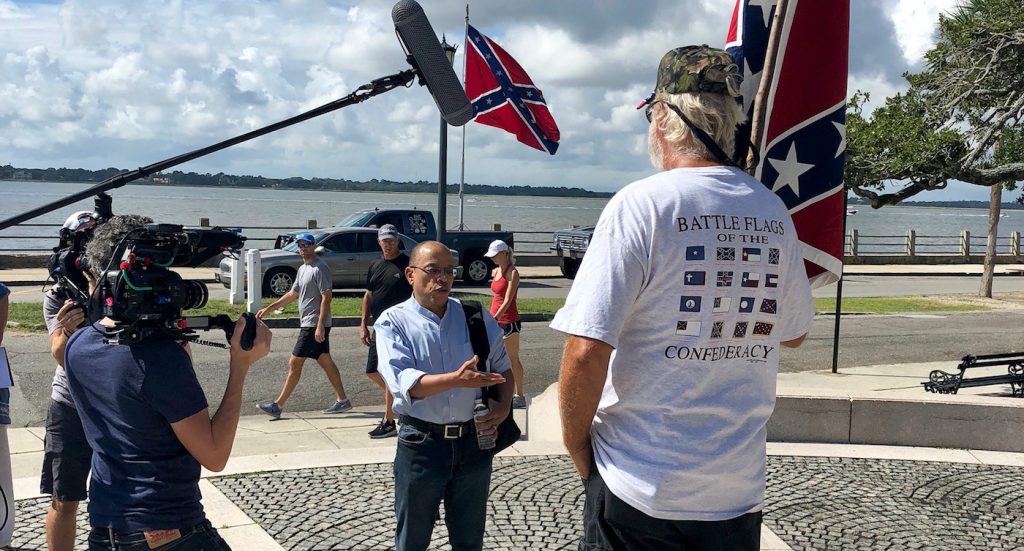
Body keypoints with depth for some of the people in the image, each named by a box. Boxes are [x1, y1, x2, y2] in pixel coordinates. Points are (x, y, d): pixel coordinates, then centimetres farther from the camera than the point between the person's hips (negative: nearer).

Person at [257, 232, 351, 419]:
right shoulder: (302, 269, 17)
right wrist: (268, 309, 21)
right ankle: (342, 400, 16)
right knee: (325, 361, 11)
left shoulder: (320, 268, -13)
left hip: (315, 325, -10)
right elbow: (292, 294, 24)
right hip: (308, 324, 10)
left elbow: (326, 297, -19)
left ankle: (278, 405, -3)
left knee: (294, 363, -7)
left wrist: (320, 325, -24)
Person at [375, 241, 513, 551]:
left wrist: (504, 406, -7)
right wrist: (456, 379, -33)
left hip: (475, 440, 3)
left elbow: (502, 368, 13)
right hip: (421, 442, -3)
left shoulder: (477, 316, 6)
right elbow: (403, 382, -19)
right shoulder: (393, 322, -6)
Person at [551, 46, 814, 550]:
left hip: (641, 488, -5)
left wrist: (579, 452, -4)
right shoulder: (774, 213, 2)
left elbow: (585, 353, -19)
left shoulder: (642, 204, -15)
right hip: (741, 490, 5)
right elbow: (793, 334, 15)